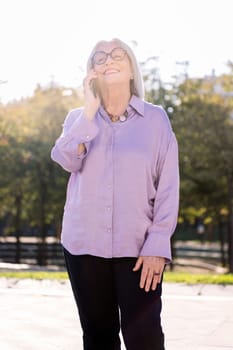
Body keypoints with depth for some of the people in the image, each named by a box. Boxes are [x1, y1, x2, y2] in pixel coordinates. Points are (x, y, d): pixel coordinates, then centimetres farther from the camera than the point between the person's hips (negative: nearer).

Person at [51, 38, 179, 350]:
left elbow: (168, 186, -2)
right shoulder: (79, 118, 10)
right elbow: (67, 160, -9)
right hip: (85, 245, 3)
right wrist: (90, 109, -12)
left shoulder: (155, 118, 2)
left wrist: (158, 245, -10)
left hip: (138, 247, -2)